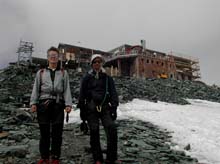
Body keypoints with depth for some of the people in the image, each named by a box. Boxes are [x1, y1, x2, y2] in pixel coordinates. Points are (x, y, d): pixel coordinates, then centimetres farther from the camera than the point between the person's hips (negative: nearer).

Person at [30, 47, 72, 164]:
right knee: (44, 132, 4)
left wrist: (68, 104, -5)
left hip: (58, 104, 0)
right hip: (43, 104, 1)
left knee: (57, 132, 1)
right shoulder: (41, 72, 17)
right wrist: (33, 103, -3)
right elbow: (36, 89, 11)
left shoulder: (63, 73, 16)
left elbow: (67, 89, 7)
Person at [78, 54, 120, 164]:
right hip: (91, 108, 0)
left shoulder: (107, 78, 10)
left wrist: (114, 108, -1)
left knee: (112, 128, -16)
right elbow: (82, 95, 8)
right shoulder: (87, 78, 8)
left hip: (105, 107, 0)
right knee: (94, 132, 1)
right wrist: (82, 111, 5)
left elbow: (113, 94, 8)